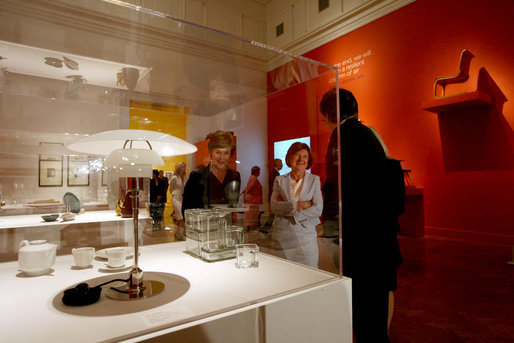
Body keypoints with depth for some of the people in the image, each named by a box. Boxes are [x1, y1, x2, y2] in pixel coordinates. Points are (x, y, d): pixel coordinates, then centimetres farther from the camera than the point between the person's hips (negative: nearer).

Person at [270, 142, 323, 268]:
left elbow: (318, 209, -6)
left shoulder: (314, 180, 5)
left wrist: (287, 209, -10)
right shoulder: (280, 180, 6)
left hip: (306, 235, 0)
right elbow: (274, 206, -7)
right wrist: (299, 205, -14)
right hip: (282, 234, 0)